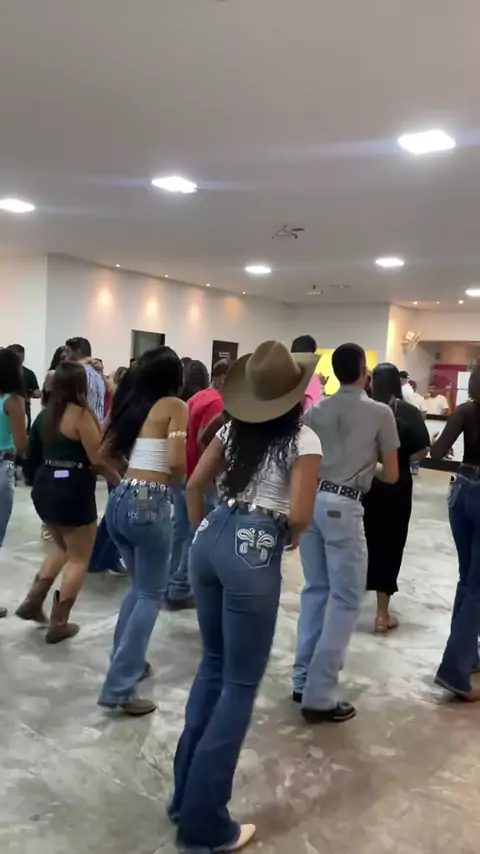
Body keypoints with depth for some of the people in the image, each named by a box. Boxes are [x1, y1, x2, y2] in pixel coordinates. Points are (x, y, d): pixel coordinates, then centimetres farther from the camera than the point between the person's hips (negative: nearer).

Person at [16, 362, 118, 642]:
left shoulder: (46, 414, 9)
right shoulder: (81, 414, -15)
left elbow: (34, 455, 14)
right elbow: (98, 458, -17)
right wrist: (120, 480, -2)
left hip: (45, 488, 8)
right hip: (73, 490, -8)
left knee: (64, 549, 26)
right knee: (79, 558, 7)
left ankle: (32, 602, 20)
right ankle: (59, 624, 10)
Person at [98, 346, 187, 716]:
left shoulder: (132, 403, 12)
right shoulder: (175, 406, -6)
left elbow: (107, 450, 14)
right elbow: (177, 462, -16)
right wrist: (175, 477, 4)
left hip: (119, 499, 7)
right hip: (149, 503, -7)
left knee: (140, 586, 25)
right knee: (151, 595, 5)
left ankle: (126, 661, 34)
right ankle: (119, 687, 4)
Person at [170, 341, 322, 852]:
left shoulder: (234, 428, 10)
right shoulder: (304, 440, -6)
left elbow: (195, 485, 12)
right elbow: (299, 515, -13)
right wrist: (291, 539, 8)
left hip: (212, 539, 7)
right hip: (255, 552, -6)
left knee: (213, 664, 22)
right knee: (241, 684, 7)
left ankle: (185, 795, 34)